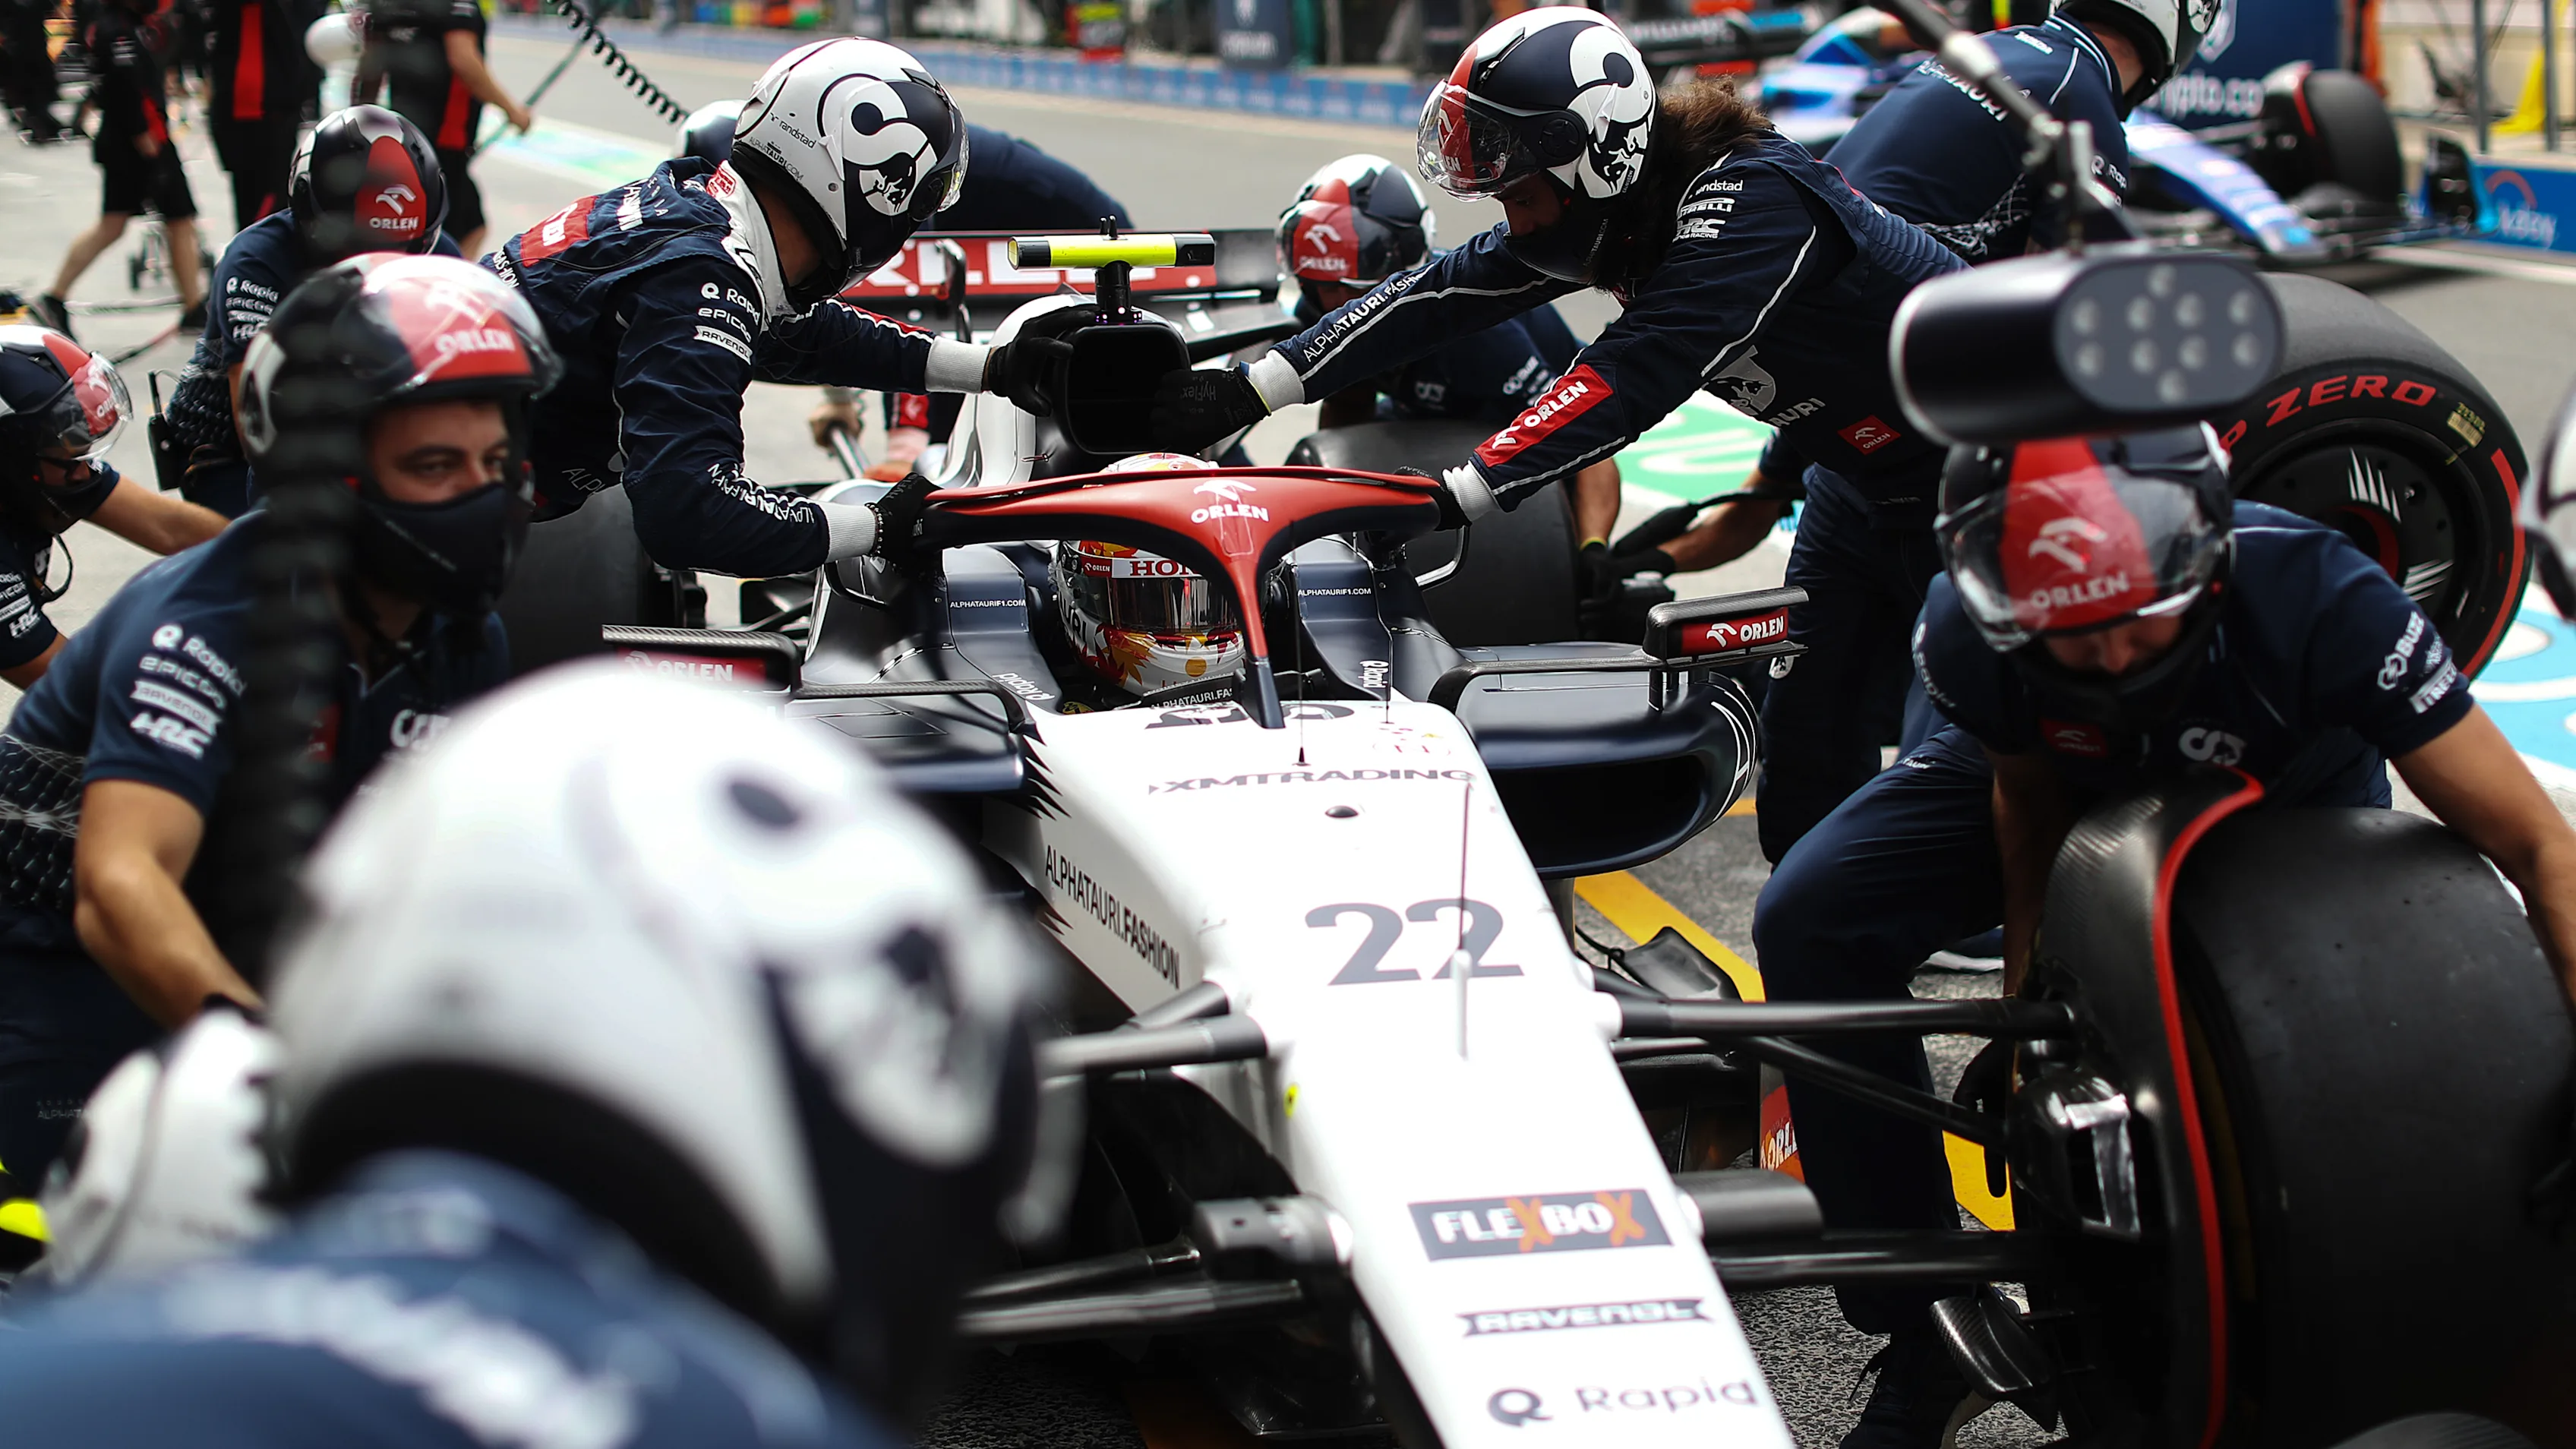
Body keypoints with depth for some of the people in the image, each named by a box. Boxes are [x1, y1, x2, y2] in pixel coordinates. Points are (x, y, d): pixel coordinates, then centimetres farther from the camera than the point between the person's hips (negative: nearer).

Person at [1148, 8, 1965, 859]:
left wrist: (1454, 496, -46)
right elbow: (1444, 295, -6)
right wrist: (1243, 392, -11)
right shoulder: (1613, 211, -5)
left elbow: (1634, 377, -41)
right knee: (1805, 739, 7)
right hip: (1859, 476, 9)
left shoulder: (1750, 200, -32)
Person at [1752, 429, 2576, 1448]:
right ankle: (1925, 1329, -6)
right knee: (1809, 920, -17)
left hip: (2294, 801, -2)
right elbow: (2028, 793, -7)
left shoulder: (2316, 596, -41)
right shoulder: (1967, 638, -33)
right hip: (2073, 778, 2)